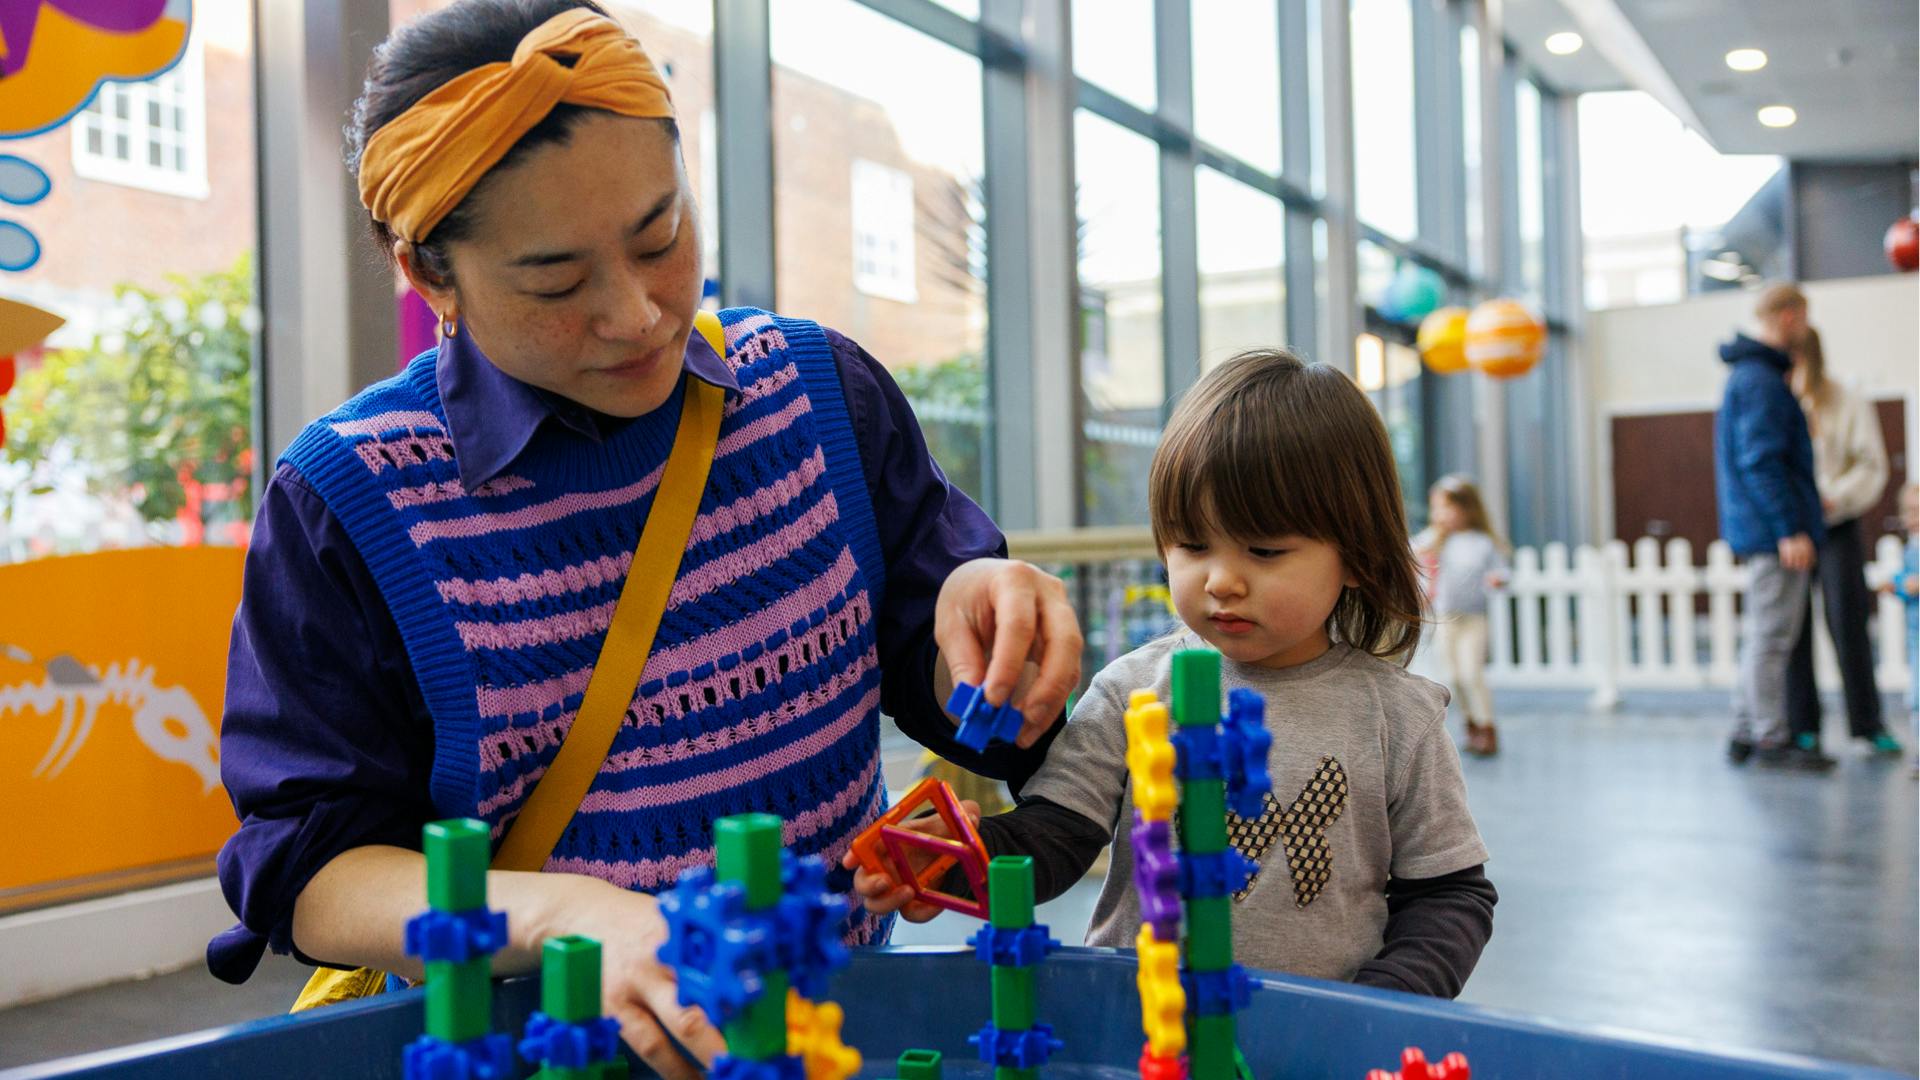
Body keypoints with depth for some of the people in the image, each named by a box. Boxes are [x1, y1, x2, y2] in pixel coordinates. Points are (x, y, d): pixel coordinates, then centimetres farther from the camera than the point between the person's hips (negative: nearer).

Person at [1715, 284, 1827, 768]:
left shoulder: (1750, 374, 18)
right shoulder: (1762, 380, -14)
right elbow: (1761, 461, -21)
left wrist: (1803, 516, 22)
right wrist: (1789, 530, -22)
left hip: (1760, 531, 10)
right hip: (1773, 528, -10)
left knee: (1763, 635, 13)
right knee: (1772, 635, -5)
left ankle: (1747, 733, 17)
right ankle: (1770, 738, 0)